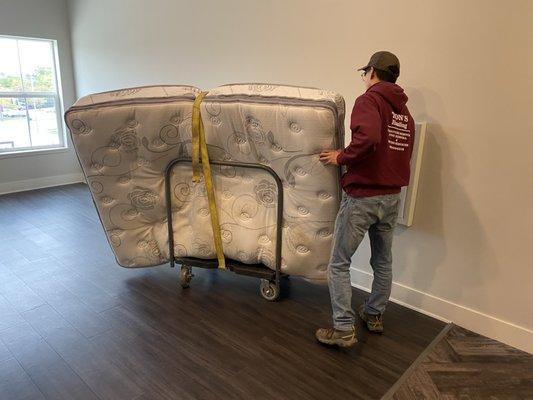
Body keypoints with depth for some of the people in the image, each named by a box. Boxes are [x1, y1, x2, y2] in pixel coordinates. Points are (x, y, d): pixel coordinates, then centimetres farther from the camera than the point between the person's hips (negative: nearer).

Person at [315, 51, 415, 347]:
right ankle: (375, 315, 35)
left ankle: (344, 330, 5)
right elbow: (403, 156, 18)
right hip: (392, 197, 8)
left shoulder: (369, 100, -10)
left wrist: (341, 157, -16)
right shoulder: (406, 113, 13)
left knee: (339, 264, 2)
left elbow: (367, 137, -30)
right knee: (383, 261, 19)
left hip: (362, 197, -8)